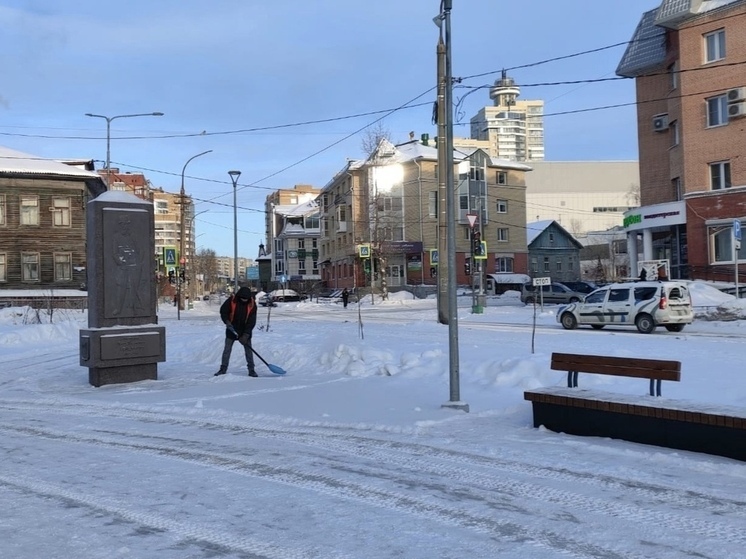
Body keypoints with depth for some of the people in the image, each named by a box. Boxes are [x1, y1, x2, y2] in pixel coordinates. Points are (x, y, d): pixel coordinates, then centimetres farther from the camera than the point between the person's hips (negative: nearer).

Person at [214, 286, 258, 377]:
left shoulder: (252, 304, -14)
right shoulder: (231, 300, -16)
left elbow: (252, 321, -14)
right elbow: (223, 311, -4)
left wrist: (246, 334, -19)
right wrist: (227, 322, -21)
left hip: (245, 331, 0)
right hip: (232, 329, 0)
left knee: (248, 350, 1)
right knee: (227, 350, 3)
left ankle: (251, 370, 9)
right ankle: (223, 369, 11)